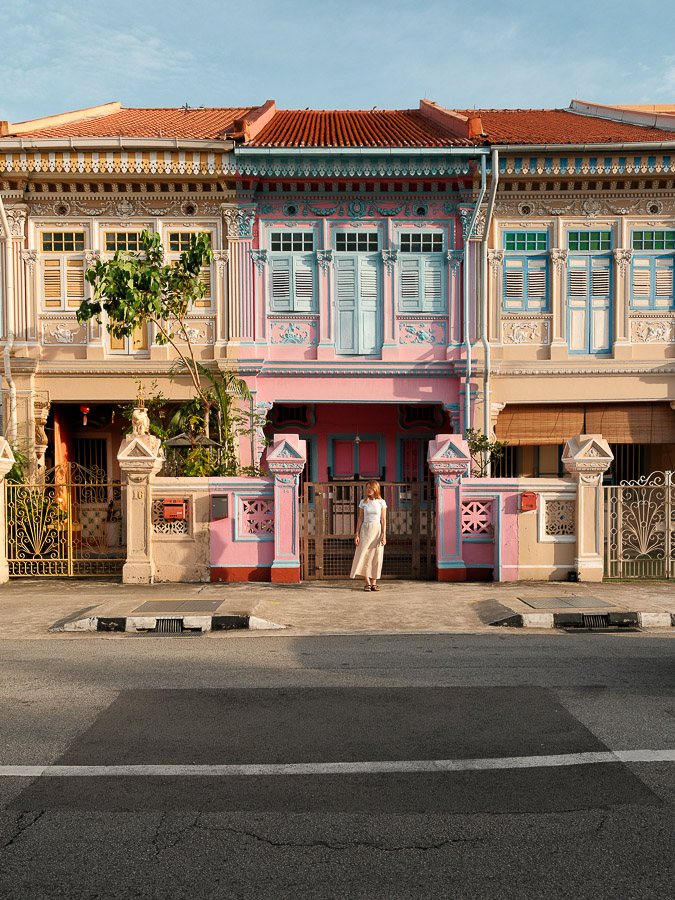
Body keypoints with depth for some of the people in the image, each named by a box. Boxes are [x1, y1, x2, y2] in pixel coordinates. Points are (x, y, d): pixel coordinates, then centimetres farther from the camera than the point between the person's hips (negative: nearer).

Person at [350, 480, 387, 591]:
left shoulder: (381, 502, 3)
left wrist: (384, 535, -6)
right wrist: (357, 534, 1)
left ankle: (374, 583, 7)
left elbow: (383, 520, 1)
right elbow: (360, 519, 7)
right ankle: (367, 583, 1)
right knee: (364, 555, -6)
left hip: (377, 530, -1)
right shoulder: (363, 502, 6)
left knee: (376, 556, -1)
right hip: (365, 529, 1)